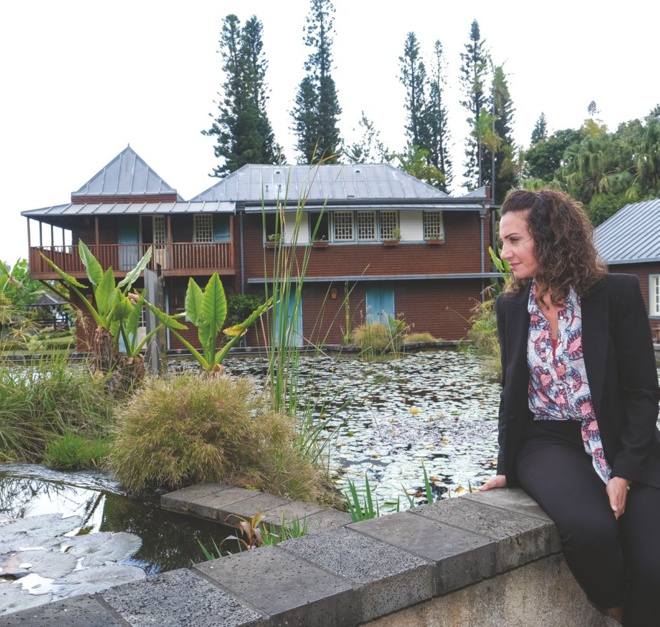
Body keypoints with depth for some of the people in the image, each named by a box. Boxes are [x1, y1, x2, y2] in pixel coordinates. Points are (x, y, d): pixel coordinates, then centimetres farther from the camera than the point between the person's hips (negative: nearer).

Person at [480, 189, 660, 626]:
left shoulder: (618, 293, -6)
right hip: (548, 443, 1)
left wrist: (625, 472, -15)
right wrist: (508, 468, 10)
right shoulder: (511, 306, 4)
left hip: (622, 444, -1)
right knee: (591, 529, -28)